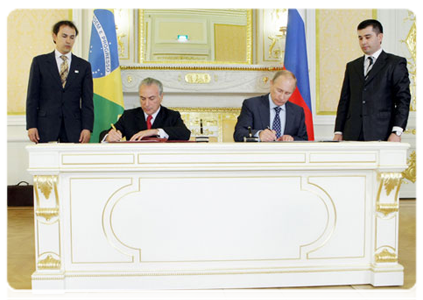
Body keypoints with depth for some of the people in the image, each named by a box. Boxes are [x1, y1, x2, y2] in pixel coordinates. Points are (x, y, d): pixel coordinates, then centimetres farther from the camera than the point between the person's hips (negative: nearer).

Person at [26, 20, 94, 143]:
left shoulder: (84, 66, 11)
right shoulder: (39, 62, 9)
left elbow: (87, 101, 6)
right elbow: (32, 97, 5)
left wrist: (87, 128, -5)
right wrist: (31, 126, -4)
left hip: (73, 129, 1)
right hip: (46, 128, 0)